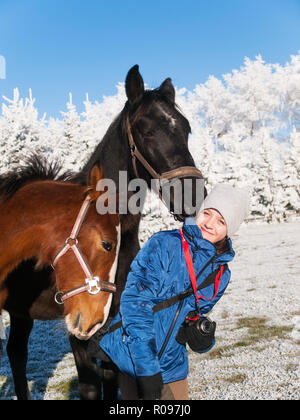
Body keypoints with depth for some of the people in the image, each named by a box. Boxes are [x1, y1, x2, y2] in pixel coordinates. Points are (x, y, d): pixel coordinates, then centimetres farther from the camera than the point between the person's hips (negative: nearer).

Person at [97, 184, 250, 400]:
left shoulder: (221, 275, 2)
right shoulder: (163, 245, -15)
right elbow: (135, 305, -20)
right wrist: (147, 370, -23)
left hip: (173, 365, 5)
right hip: (133, 359, -5)